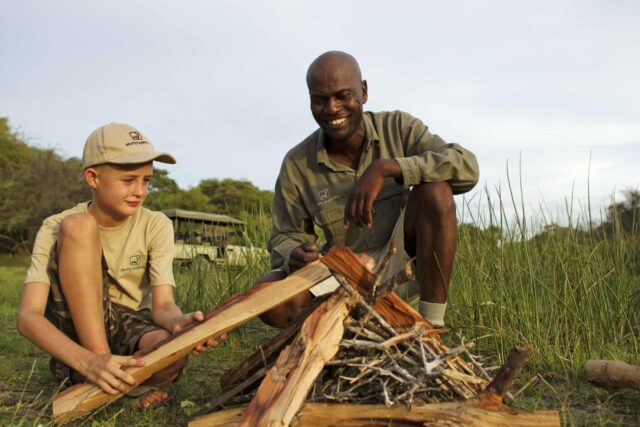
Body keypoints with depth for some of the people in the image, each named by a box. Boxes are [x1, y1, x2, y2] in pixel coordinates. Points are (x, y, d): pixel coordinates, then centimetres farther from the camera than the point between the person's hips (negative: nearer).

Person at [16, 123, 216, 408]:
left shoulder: (156, 226, -7)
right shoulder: (56, 228, -12)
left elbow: (162, 305, -16)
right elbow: (28, 316, -23)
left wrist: (179, 322, -42)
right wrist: (88, 361, -41)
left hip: (129, 329, 1)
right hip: (76, 331, 0)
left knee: (171, 359, -37)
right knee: (78, 225, -24)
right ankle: (85, 369, -22)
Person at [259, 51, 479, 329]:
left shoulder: (397, 127, -10)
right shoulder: (297, 164, -8)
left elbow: (467, 167, -23)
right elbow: (286, 237, -1)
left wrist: (384, 168, -34)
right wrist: (293, 256, -27)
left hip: (403, 256, 0)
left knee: (435, 189, -28)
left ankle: (432, 327, -22)